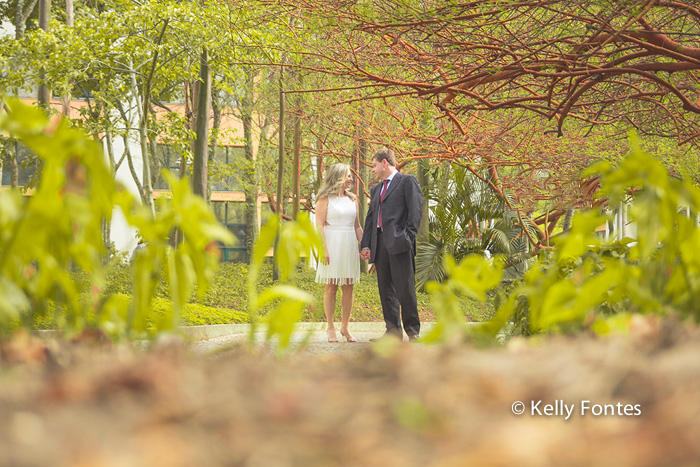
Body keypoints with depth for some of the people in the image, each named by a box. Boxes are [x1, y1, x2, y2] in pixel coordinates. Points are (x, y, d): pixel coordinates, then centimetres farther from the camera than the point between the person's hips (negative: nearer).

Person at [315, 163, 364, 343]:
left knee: (348, 287, 3)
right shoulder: (325, 199, -2)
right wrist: (324, 249, -16)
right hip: (332, 244, -5)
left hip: (349, 246, 5)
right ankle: (330, 328, 3)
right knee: (331, 286, -2)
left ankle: (345, 326, 10)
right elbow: (319, 225, -8)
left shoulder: (352, 199, 14)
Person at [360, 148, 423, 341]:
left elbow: (415, 210, -5)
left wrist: (408, 237, -14)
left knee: (405, 289, -10)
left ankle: (413, 330, -4)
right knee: (386, 291, 4)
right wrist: (366, 244, 11)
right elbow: (370, 218, 23)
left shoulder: (407, 181, 4)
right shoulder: (376, 190, 26)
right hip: (380, 244, 7)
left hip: (398, 243, -7)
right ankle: (393, 331, 6)